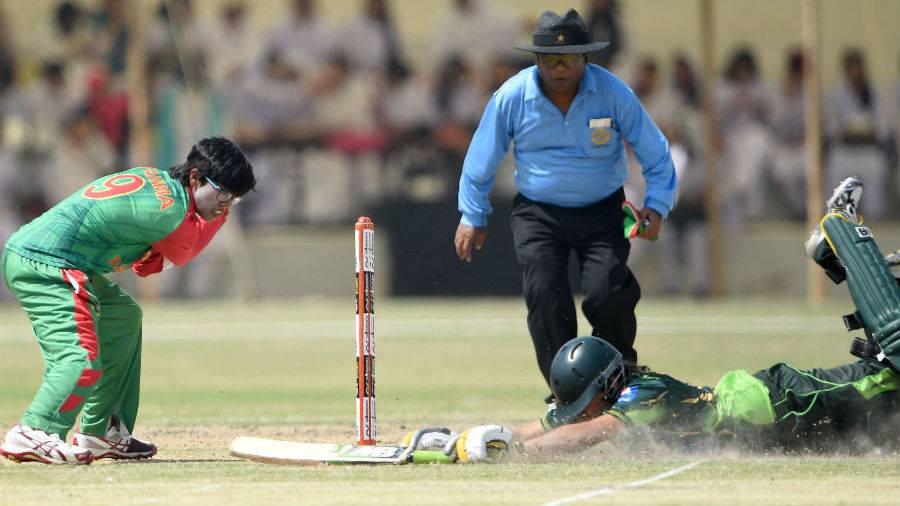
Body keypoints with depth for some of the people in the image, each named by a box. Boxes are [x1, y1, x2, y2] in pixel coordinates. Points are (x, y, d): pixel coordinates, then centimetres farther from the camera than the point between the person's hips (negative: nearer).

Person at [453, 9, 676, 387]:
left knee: (606, 294, -17)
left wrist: (656, 206, -14)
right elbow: (481, 160, 4)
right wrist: (473, 217, 10)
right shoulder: (511, 97, -11)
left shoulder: (613, 93, -13)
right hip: (538, 213, 1)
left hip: (602, 212, -1)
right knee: (545, 298, -15)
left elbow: (656, 153, -3)